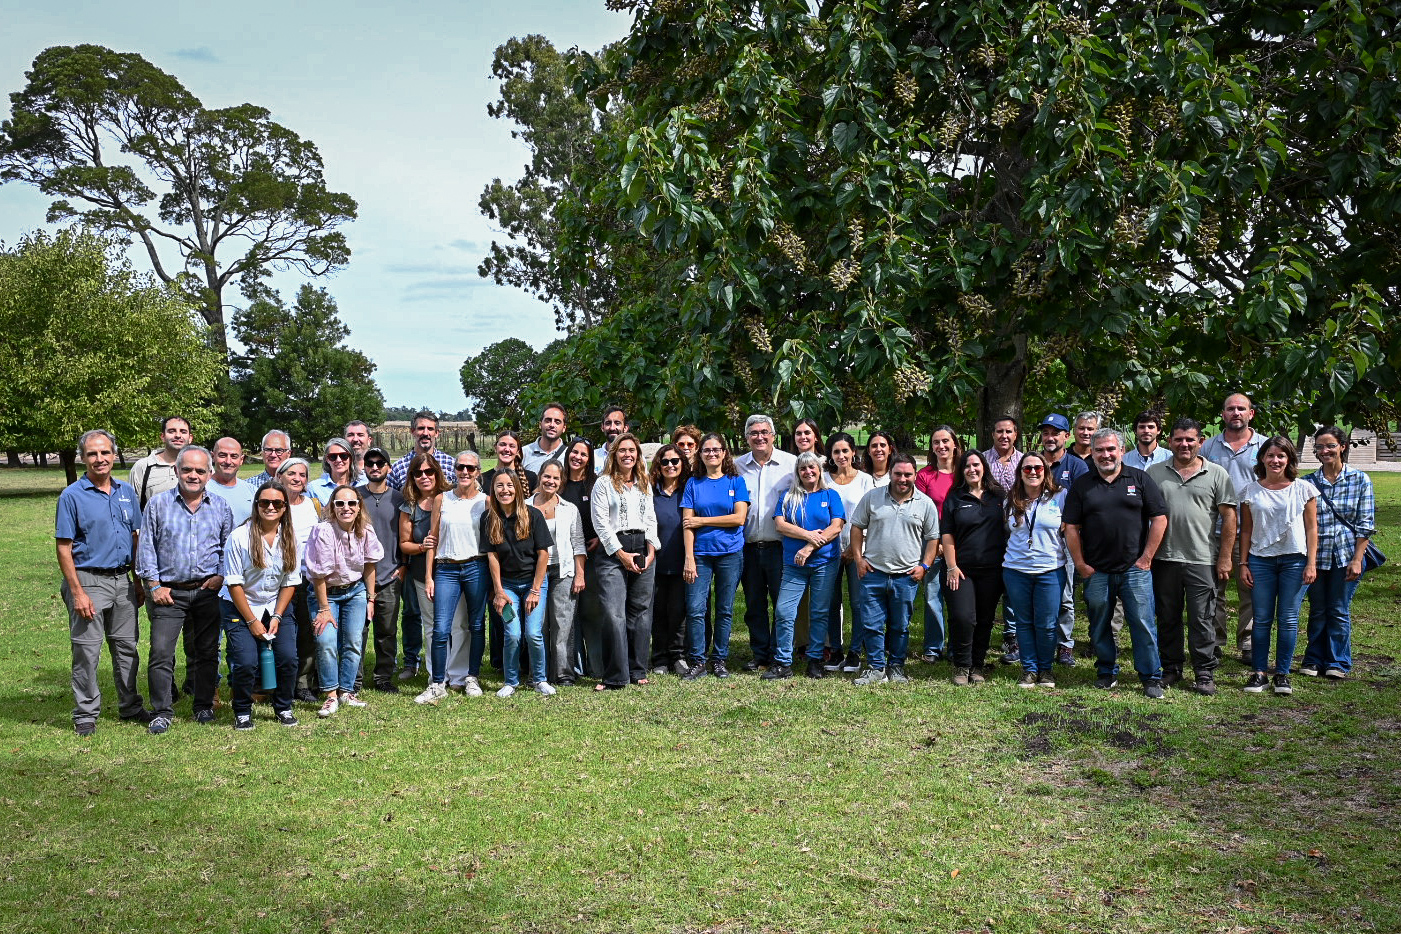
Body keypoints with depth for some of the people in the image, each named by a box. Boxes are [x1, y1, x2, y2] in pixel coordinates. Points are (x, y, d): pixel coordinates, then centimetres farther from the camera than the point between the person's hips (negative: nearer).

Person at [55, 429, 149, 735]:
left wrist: (139, 581, 11)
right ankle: (85, 715, 11)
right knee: (87, 651, 0)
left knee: (127, 647, 12)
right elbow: (63, 548, -9)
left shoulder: (127, 492, 8)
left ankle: (131, 707, 24)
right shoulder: (72, 496, -7)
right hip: (89, 580, -5)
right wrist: (77, 592, -14)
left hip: (122, 580, 5)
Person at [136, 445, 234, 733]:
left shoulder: (220, 507, 8)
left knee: (206, 652, 9)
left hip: (207, 591, 2)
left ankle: (204, 706, 22)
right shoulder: (158, 504, 2)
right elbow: (146, 547, 3)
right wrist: (154, 585, -3)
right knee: (161, 653, -5)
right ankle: (162, 711, 6)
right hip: (168, 592, -1)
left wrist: (221, 576, 0)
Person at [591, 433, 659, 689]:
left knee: (641, 611, 5)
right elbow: (600, 522, -4)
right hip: (613, 550, -4)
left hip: (643, 549, 5)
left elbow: (651, 519, 16)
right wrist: (621, 554, -9)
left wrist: (651, 550, 0)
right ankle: (615, 676, -8)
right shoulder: (603, 483, 3)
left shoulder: (645, 485, 18)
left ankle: (637, 671, 13)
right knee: (614, 613, -12)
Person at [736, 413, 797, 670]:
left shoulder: (791, 464, 0)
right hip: (748, 546, 3)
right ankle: (760, 655, 22)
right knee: (754, 605, 10)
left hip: (780, 546, -3)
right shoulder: (736, 466, 7)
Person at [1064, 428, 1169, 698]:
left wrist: (1146, 557, -3)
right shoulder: (1081, 486, 7)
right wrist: (1081, 565, -1)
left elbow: (1159, 519, 1)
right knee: (1099, 626, 9)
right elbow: (1071, 528, 5)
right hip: (1096, 572, 2)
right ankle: (1107, 673, 24)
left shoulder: (1139, 479, 4)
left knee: (1143, 624, -2)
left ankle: (1151, 677, 9)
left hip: (1135, 569, -2)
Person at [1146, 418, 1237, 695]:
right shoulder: (1154, 473, 8)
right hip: (1164, 558, 2)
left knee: (1202, 620, 1)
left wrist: (1225, 556, -4)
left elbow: (1229, 517, 1)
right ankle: (1171, 668, 22)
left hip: (1202, 561, -2)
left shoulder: (1217, 475, 3)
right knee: (1167, 618, 10)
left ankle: (1205, 673, 11)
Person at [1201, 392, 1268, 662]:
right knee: (1212, 590, 5)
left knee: (1251, 590, 4)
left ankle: (1249, 645, 14)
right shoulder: (1209, 446, 9)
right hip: (1213, 531, 1)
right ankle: (1213, 644, 14)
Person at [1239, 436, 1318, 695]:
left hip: (1294, 560, -1)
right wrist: (1243, 564, 4)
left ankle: (1282, 674, 10)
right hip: (1260, 560, 1)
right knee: (1262, 619, 2)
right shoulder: (1251, 491, 7)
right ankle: (1258, 672, 9)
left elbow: (1311, 529, 4)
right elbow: (1246, 530, 9)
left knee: (1288, 619, 1)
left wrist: (1311, 563, -3)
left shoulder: (1304, 489, 4)